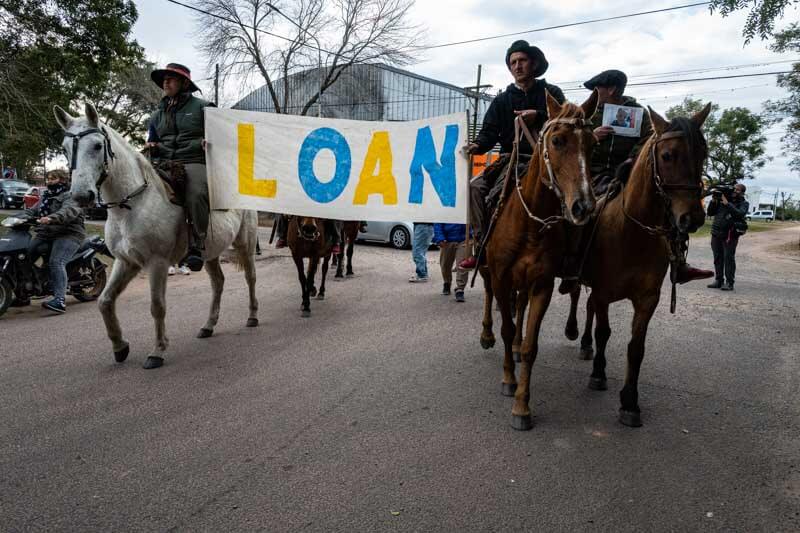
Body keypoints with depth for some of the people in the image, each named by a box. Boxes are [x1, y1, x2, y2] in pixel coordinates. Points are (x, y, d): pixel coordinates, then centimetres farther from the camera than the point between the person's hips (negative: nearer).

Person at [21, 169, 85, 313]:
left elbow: (69, 211, -24)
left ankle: (60, 300, -36)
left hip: (68, 235, -9)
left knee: (56, 263, -26)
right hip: (44, 234, 9)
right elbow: (32, 210, 22)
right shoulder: (45, 197, 26)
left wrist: (51, 218, -42)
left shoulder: (69, 197, -4)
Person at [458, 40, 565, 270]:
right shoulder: (502, 100, 15)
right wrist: (478, 146, -18)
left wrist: (539, 116, -18)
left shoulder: (551, 93, 10)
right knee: (476, 187, -19)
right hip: (511, 160, 3)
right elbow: (490, 131, 5)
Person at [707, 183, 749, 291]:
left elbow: (740, 214, -17)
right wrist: (713, 201, -1)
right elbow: (710, 213, 14)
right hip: (716, 233, 4)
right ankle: (719, 280, 15)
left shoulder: (744, 204, 3)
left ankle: (729, 283, -2)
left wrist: (727, 204, -20)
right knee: (718, 258, 8)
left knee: (729, 258, -6)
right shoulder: (721, 199, 12)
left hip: (730, 235, -4)